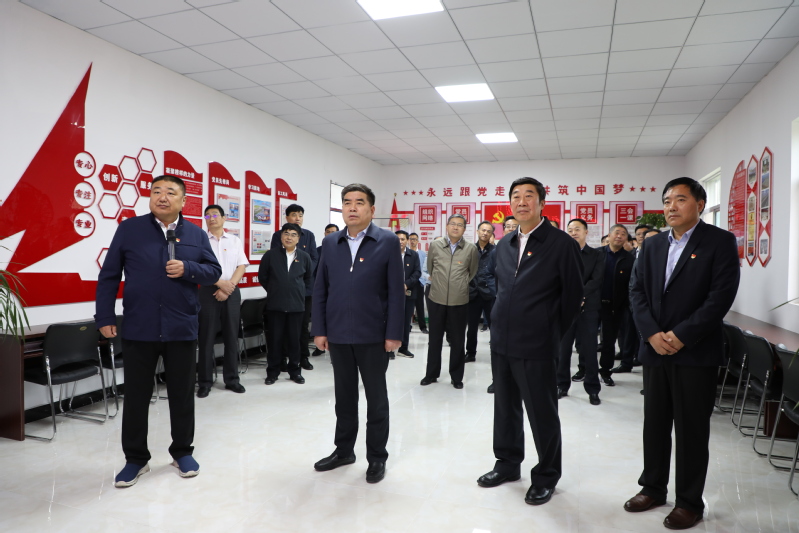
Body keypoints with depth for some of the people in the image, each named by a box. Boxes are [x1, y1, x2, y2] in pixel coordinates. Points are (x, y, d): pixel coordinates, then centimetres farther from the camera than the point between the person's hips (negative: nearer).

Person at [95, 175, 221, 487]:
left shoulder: (197, 235, 6)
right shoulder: (129, 229, 1)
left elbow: (214, 272, 5)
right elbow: (109, 276, 2)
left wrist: (187, 269, -14)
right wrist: (105, 317, -1)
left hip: (182, 328, 1)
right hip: (138, 328, -1)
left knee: (182, 393, 11)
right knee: (136, 395, 9)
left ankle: (182, 452, 28)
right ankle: (135, 458, 25)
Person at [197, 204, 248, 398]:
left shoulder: (235, 240, 9)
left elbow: (242, 267, 3)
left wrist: (229, 287, -9)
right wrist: (221, 284, -14)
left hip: (232, 292, 2)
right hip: (209, 291, -2)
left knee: (232, 336, 6)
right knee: (207, 337, 0)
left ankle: (231, 378, 16)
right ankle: (205, 382, 8)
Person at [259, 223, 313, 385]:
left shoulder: (304, 257, 4)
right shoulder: (271, 255, 1)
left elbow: (310, 278, 15)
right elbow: (262, 276, 9)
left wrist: (302, 292, 9)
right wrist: (273, 291, 8)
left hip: (296, 305, 1)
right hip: (275, 304, -1)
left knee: (294, 339, 8)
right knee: (275, 339, 5)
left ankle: (295, 370, 20)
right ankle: (273, 371, 16)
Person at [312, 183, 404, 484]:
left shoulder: (388, 242, -4)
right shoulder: (330, 243, 7)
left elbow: (396, 292, -7)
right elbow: (320, 290, 7)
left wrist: (394, 334, -11)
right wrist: (319, 330, 2)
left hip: (373, 336, -3)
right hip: (338, 335, 4)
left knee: (376, 398, 10)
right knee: (344, 396, 16)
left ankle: (377, 457, 25)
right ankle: (344, 450, 32)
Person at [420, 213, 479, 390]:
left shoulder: (471, 249, -3)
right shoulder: (435, 246, 1)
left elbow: (472, 272, 10)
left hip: (459, 301, -1)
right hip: (436, 299, 1)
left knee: (457, 340, 8)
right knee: (434, 339, 12)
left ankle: (456, 377, 22)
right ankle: (431, 374, 25)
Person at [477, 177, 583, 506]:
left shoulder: (561, 244, -9)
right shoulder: (504, 245, 10)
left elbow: (572, 296, -5)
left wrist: (553, 334, 0)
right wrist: (501, 324, 14)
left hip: (537, 346, -6)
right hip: (501, 342, 6)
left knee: (542, 414, 7)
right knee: (505, 407, 18)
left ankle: (546, 476, 26)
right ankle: (508, 463, 36)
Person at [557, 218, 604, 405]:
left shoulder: (597, 255, 6)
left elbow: (596, 280, -6)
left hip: (587, 308, -1)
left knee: (589, 349, 2)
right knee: (563, 348, 5)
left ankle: (593, 389, 14)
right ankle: (562, 385, 17)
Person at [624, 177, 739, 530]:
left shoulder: (720, 241, -4)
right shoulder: (652, 245, 11)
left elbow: (722, 295, -13)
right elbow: (638, 292, 5)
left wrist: (682, 335, -17)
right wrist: (652, 333, -9)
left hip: (696, 353, -4)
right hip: (655, 350, 5)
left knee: (692, 429, 5)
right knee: (654, 424, 13)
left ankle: (690, 501, 21)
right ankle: (653, 487, 29)